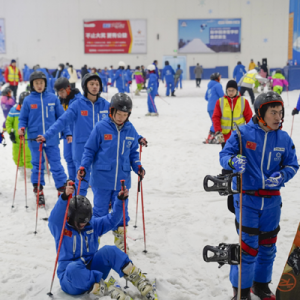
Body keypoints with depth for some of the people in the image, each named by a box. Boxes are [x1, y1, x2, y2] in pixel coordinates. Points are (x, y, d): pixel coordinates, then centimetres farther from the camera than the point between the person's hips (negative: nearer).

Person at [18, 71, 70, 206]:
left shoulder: (53, 98, 1)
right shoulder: (28, 100, 1)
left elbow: (61, 117, 5)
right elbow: (23, 118, 7)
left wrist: (67, 133, 2)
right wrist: (21, 128, -13)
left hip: (52, 139, 0)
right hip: (35, 139, 0)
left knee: (56, 165, 2)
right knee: (37, 166, 11)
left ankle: (63, 190, 12)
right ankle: (38, 191, 22)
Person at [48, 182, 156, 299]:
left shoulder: (93, 225, 8)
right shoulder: (61, 228, -8)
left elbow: (112, 219, 4)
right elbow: (54, 218, -30)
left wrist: (120, 199, -13)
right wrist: (64, 197, -48)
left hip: (92, 270, 4)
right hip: (70, 278, -4)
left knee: (109, 250, -20)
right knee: (73, 268, -40)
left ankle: (139, 280, -23)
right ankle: (107, 290, -45)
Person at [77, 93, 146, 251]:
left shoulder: (131, 130, 5)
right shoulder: (100, 127, -7)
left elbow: (133, 152, 15)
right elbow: (90, 150, 0)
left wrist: (137, 166, 0)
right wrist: (83, 167, -11)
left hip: (122, 180, 3)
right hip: (102, 179, -3)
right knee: (100, 210, 5)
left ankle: (120, 242, 26)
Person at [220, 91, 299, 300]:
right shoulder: (243, 133, -10)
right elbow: (225, 155, -10)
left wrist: (281, 176, -16)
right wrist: (233, 162, -33)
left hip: (272, 201, 4)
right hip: (247, 198, -4)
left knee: (267, 245, 16)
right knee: (248, 245, -2)